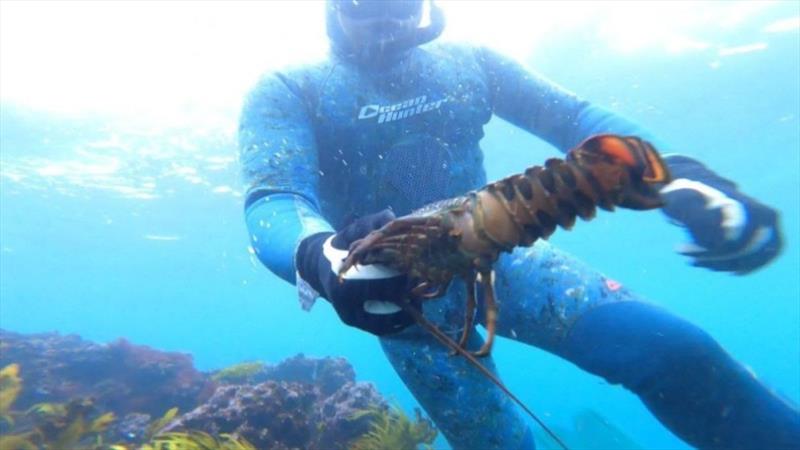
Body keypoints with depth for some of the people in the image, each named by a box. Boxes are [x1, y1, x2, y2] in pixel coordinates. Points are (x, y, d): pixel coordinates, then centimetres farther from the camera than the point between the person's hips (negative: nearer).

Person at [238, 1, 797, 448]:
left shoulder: (467, 63, 4)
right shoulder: (290, 92, -5)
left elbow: (573, 116, -1)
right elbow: (273, 201, -20)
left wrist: (677, 175, -21)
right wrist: (318, 255, -46)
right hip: (403, 289, -1)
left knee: (676, 351, -17)